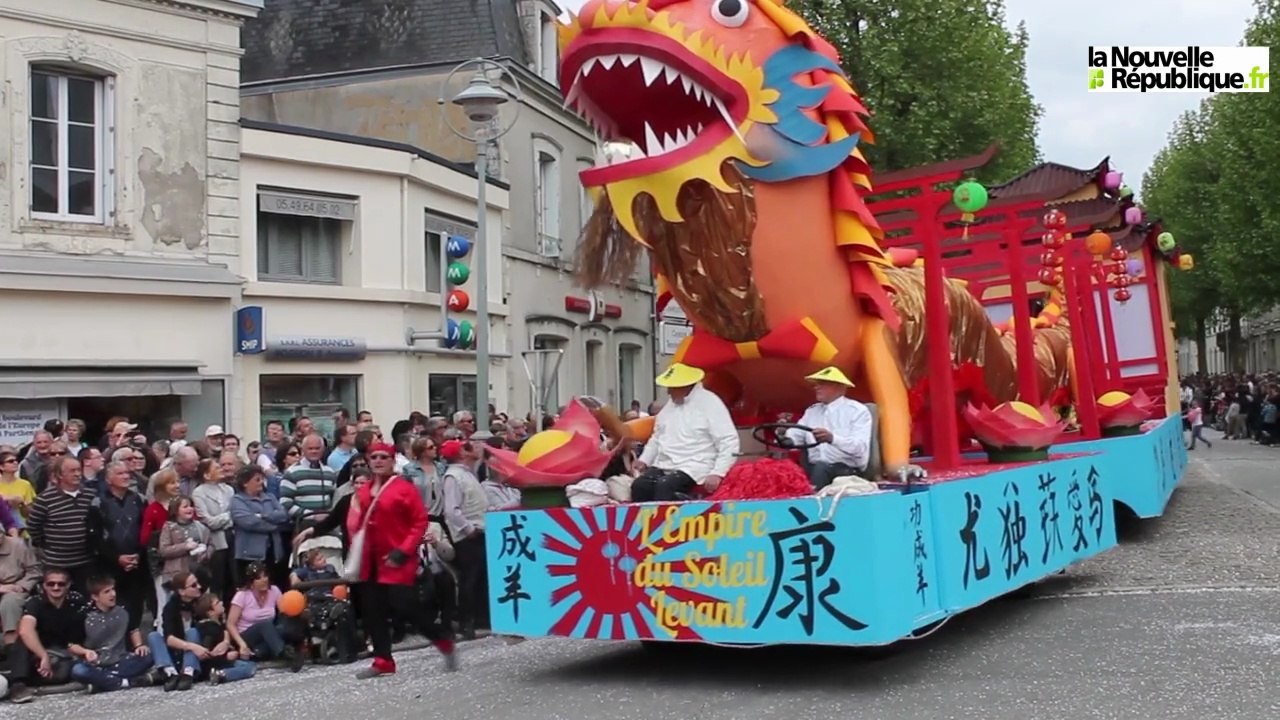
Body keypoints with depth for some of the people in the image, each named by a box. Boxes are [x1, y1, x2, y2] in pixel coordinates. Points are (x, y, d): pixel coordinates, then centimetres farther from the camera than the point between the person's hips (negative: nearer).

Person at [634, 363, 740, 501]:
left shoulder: (709, 403, -6)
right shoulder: (670, 405, 16)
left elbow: (729, 442, -11)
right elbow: (657, 438, 28)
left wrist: (717, 473, -20)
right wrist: (644, 460, 12)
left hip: (693, 468, -7)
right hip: (663, 466, 7)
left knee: (665, 486, -32)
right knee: (639, 486, -20)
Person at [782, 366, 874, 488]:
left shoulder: (857, 411, 1)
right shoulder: (812, 410, 20)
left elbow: (860, 447, -14)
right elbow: (796, 435, 9)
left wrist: (832, 438, -31)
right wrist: (783, 437, -15)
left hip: (847, 470, -4)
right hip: (813, 468, 5)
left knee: (821, 468, -36)